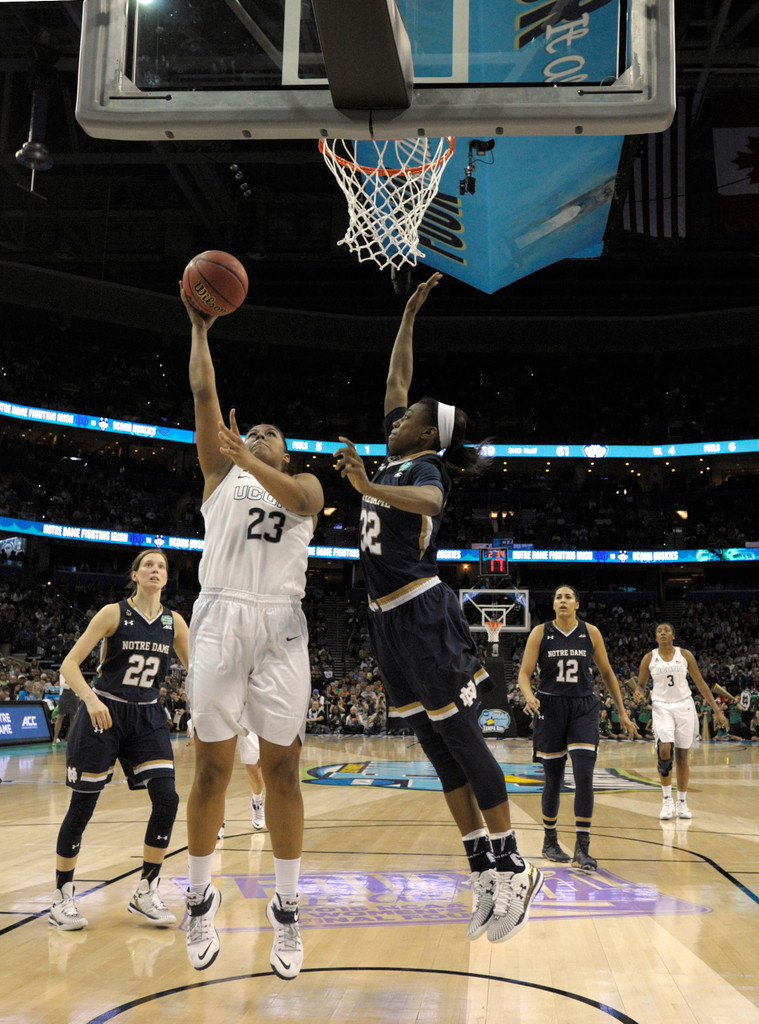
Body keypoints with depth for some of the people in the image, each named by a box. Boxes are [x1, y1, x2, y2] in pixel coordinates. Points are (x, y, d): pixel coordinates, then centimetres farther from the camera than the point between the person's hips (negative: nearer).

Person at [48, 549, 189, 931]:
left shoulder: (174, 622, 2)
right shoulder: (114, 613, -10)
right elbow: (69, 664, -13)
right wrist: (91, 699, -29)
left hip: (146, 717, 4)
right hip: (104, 713, -4)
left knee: (166, 799, -9)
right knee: (83, 805, 0)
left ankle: (146, 892, 6)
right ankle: (62, 898, 16)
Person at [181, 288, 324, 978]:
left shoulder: (304, 483, 18)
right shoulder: (221, 472, 19)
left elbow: (299, 500, -9)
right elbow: (204, 391, 10)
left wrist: (252, 461, -23)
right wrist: (200, 328, 9)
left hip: (280, 626, 0)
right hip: (221, 617, 0)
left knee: (282, 770, 1)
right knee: (212, 768, 2)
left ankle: (287, 909, 12)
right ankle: (200, 897, 19)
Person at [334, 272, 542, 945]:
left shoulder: (423, 467, -7)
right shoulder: (397, 458, 15)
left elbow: (430, 499, -34)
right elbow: (397, 378, 25)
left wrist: (367, 487, -47)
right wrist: (409, 316, 28)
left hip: (421, 613, -9)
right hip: (391, 618, 9)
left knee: (461, 740, -6)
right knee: (438, 749, 7)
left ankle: (511, 869, 2)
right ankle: (484, 870, 12)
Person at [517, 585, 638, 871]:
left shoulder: (591, 633, 1)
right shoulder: (540, 633, -2)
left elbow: (607, 673, 10)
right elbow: (524, 673, -4)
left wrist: (623, 713, 9)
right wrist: (529, 696, -25)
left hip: (584, 708, 1)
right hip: (550, 709, 0)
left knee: (584, 778, -12)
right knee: (553, 781, 7)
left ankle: (582, 848, -6)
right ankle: (549, 841, 26)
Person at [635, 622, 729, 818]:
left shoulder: (684, 655, 1)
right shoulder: (649, 658, 1)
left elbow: (700, 683, 5)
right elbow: (641, 684, 8)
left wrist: (717, 710, 2)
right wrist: (639, 693, -17)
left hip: (684, 706, 1)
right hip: (661, 707, -1)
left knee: (682, 755, 4)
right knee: (665, 750, -19)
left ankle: (682, 802, 17)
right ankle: (667, 799, -3)